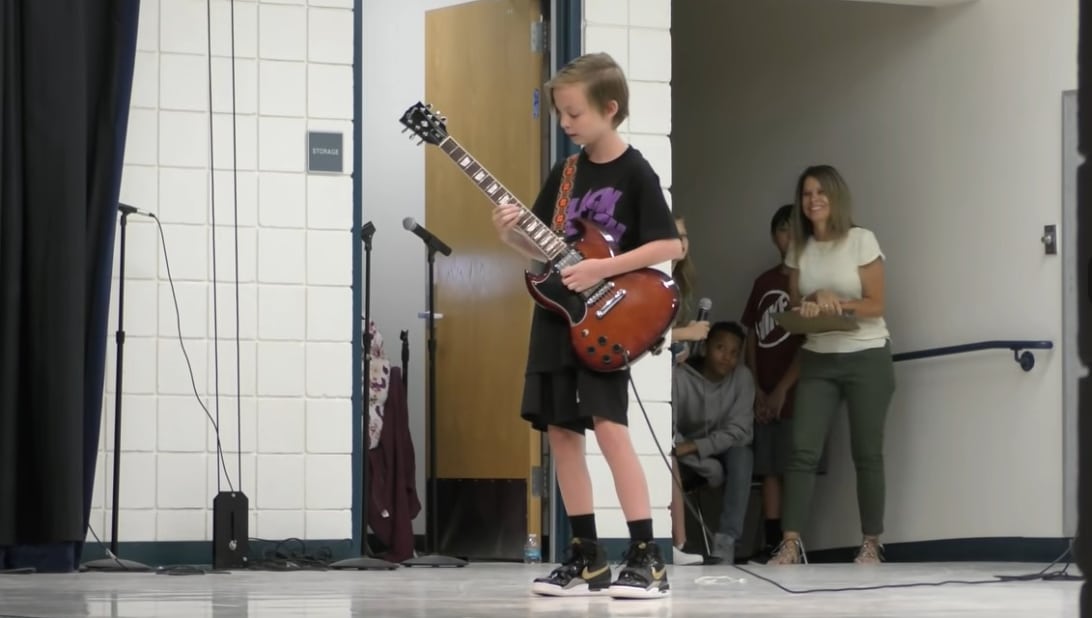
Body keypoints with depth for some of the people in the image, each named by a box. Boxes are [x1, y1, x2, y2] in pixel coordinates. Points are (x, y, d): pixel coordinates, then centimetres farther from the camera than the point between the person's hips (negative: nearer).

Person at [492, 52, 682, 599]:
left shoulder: (635, 173, -8)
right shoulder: (564, 173, 10)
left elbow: (671, 246, -14)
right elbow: (544, 248, 14)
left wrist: (602, 269, -19)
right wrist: (511, 233, -7)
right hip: (557, 314, 7)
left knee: (609, 427, -16)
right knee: (560, 430, 5)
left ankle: (646, 559, -14)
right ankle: (587, 557, 12)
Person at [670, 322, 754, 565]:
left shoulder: (742, 377, -9)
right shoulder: (679, 377, -15)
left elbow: (738, 431, -16)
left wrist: (695, 447, -29)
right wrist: (704, 463, -31)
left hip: (721, 456, 1)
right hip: (688, 464, -1)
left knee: (741, 452, -32)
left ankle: (725, 542, -36)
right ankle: (679, 543, -40)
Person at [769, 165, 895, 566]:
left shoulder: (861, 241, -6)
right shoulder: (799, 250, 7)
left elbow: (875, 305, -6)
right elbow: (794, 305, 12)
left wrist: (836, 302, -20)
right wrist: (807, 308, -11)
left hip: (866, 358, -3)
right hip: (817, 360, 3)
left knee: (866, 453, 1)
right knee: (802, 450, -8)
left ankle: (871, 544, 9)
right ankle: (790, 543, -11)